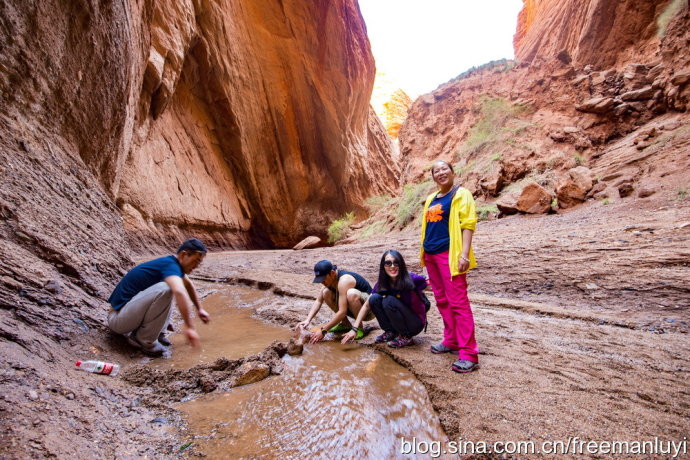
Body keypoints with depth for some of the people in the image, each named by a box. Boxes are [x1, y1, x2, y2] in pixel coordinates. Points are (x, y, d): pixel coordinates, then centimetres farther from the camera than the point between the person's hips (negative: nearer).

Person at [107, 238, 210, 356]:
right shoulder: (170, 265, -21)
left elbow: (188, 284, 27)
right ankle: (144, 340, -12)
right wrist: (189, 327, -42)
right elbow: (179, 292, -43)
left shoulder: (172, 262, 7)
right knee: (164, 289, -30)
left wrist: (199, 309, 31)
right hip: (118, 319, -10)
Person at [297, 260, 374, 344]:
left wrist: (323, 331, -32)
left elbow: (342, 312, -34)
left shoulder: (344, 281, -30)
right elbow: (318, 301, -1)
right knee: (326, 293, -9)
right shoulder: (330, 279, -5)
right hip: (354, 308, 8)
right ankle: (345, 324, 4)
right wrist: (307, 320, -15)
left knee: (351, 293, -39)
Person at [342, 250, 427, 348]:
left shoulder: (412, 279, -22)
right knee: (374, 298, -17)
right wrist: (355, 329, -13)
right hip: (397, 323, 4)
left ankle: (406, 337, -10)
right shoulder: (381, 284, -9)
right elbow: (366, 305, -6)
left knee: (389, 301, -28)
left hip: (416, 324, -4)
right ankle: (390, 332, 0)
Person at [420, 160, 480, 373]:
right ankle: (451, 341, 25)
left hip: (449, 254, -8)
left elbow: (468, 224, -12)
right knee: (442, 300, 13)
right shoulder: (431, 199, 17)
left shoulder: (460, 194, -4)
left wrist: (464, 254, -20)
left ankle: (468, 353, -3)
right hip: (431, 254, 8)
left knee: (458, 302, -8)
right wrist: (423, 251, 17)